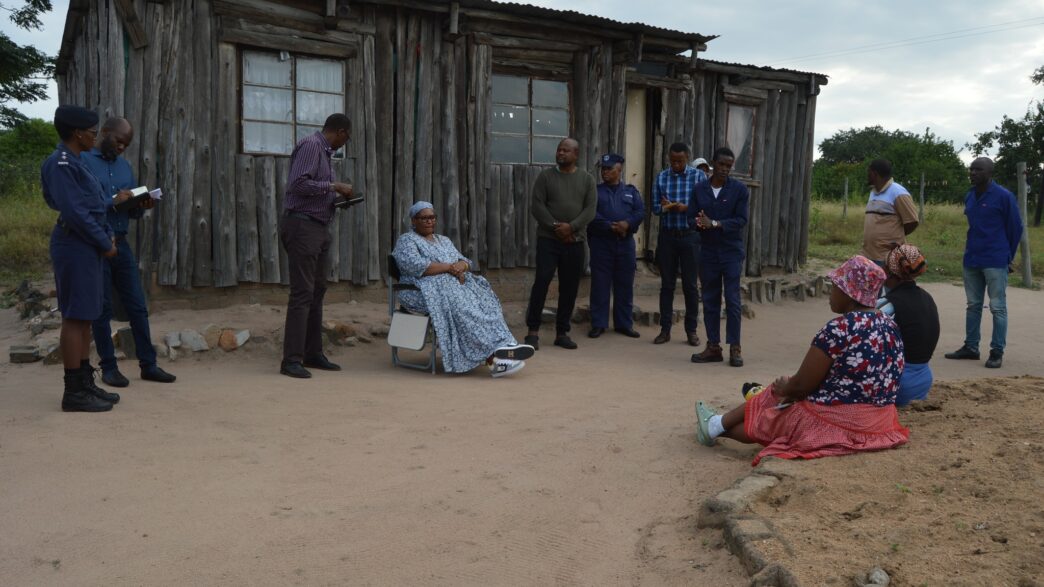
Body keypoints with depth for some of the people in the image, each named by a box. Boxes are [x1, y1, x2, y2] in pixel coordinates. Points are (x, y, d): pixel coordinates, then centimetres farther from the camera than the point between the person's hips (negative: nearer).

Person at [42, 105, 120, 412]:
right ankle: (73, 392, -2)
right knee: (75, 317, -7)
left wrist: (107, 236, 7)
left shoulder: (75, 162, 17)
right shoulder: (60, 163, -14)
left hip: (87, 246, 10)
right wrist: (105, 243, -13)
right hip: (75, 247, -10)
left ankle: (85, 383, 19)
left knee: (85, 317, 12)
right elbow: (74, 211, -19)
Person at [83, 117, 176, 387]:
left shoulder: (125, 166, 14)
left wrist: (142, 206, -6)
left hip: (121, 243, 6)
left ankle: (148, 364, 12)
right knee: (102, 309, 3)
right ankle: (108, 367, 12)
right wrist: (112, 202, -24)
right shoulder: (83, 161, -7)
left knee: (138, 305, 5)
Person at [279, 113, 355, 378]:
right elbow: (298, 184, -22)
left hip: (319, 228, 10)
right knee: (302, 293, -11)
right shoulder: (310, 145, -10)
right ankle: (291, 360, -8)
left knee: (317, 292, 11)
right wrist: (334, 187, -16)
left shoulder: (324, 150, 19)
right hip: (303, 226, -10)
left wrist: (337, 198, 10)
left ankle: (313, 354, 18)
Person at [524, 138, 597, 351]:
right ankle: (533, 331, -2)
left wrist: (571, 227, -15)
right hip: (548, 238, -2)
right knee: (542, 281, -11)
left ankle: (562, 333, 13)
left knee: (570, 287, 4)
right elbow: (537, 206, -3)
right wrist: (555, 227, -13)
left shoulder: (587, 179, 8)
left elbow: (590, 209, -1)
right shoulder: (546, 176, 4)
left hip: (575, 241, 2)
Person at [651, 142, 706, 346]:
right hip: (667, 236, 2)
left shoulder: (698, 176, 0)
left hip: (690, 236, -2)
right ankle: (665, 329, 13)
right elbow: (655, 207, 5)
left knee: (690, 285, 3)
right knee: (667, 284, 6)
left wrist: (685, 208, -22)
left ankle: (691, 330, 13)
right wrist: (664, 207, -17)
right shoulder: (661, 178, 7)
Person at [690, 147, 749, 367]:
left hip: (732, 252, -3)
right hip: (708, 252, 3)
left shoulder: (740, 190, -2)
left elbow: (741, 220, -9)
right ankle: (713, 346, 13)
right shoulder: (699, 188, 7)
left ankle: (735, 348, 3)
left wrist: (715, 223, -21)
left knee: (732, 300, -4)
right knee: (710, 300, 6)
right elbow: (691, 216, 4)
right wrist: (698, 222, -19)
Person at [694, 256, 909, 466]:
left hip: (834, 423, -8)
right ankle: (718, 425, 40)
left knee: (771, 398, 18)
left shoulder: (838, 330, -22)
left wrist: (784, 387, 9)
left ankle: (716, 426, 41)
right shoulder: (891, 326, 4)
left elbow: (801, 386, -16)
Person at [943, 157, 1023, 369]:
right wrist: (974, 251, 19)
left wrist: (1007, 256, 6)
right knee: (973, 305, 11)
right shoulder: (969, 197, 9)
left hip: (995, 262, -6)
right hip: (971, 260, 6)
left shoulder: (1004, 197, -8)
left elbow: (1016, 227, 0)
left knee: (998, 307, -2)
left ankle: (997, 352, 3)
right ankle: (970, 347, 19)